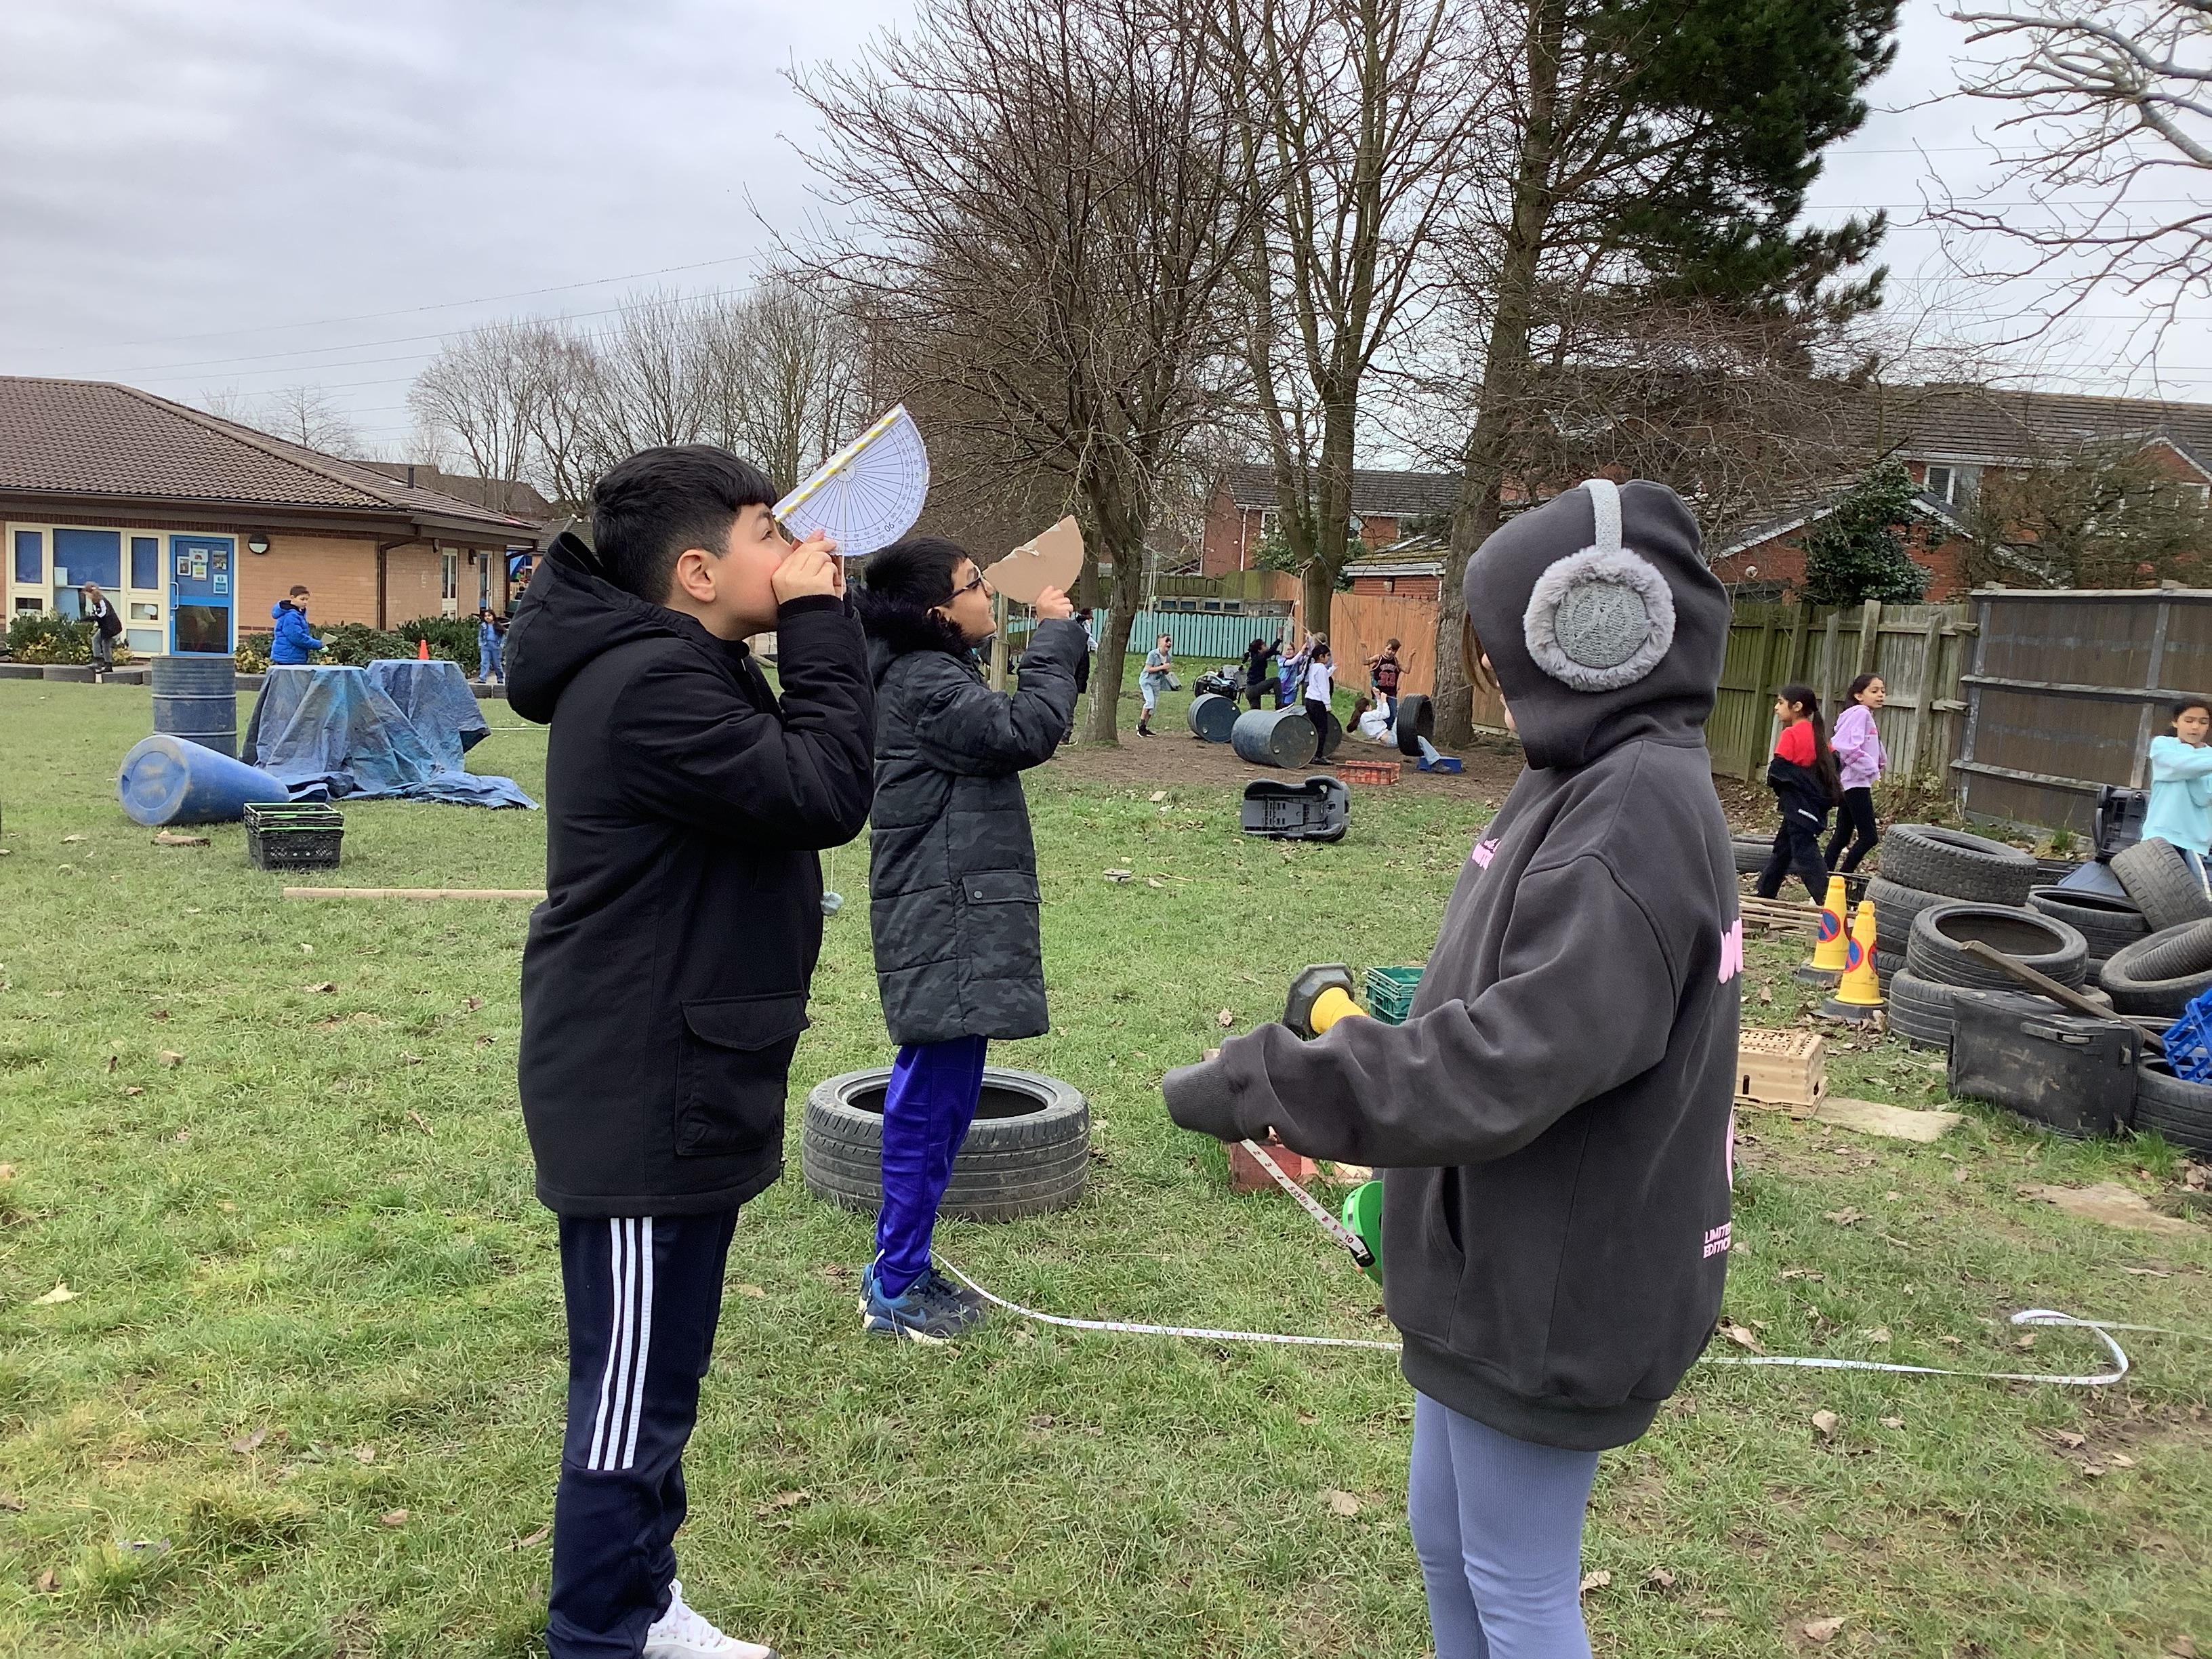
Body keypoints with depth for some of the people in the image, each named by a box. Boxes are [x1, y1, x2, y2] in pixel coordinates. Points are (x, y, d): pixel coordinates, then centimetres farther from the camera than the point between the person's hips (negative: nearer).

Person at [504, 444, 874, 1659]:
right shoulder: (649, 686, -22)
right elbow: (827, 794, -23)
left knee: (656, 1389, 23)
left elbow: (796, 780, 14)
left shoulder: (677, 669, 12)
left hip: (672, 1090, 11)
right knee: (630, 1401, 3)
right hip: (642, 1104, -11)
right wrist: (819, 624, -17)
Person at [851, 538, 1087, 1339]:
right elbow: (1027, 731, -23)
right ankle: (892, 1289, 7)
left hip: (959, 920, 11)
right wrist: (1054, 636, -11)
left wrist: (1063, 643, 9)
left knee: (940, 1092, 16)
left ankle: (905, 1269, 26)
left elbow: (1014, 730, 19)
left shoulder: (935, 674, 16)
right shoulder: (924, 683, -16)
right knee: (933, 1098, -4)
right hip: (943, 923, -11)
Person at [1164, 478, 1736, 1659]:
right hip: (1503, 1265, 9)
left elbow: (1509, 1060, -31)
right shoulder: (1595, 786, 6)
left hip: (1549, 1290, -9)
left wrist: (1265, 1084, -27)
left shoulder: (1636, 809, -24)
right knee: (1444, 1538, 24)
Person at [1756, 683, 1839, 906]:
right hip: (1816, 802, 9)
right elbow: (1833, 758, 11)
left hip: (1799, 807, -9)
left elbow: (1778, 768, -17)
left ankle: (1830, 902, -17)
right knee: (1782, 849, 18)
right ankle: (1764, 896, 27)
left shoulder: (1791, 734, -14)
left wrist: (1774, 783, 3)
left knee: (1805, 856, -11)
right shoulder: (1816, 733, 11)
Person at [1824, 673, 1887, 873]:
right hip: (1856, 782, -10)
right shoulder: (1860, 713, -12)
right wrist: (1872, 769, -18)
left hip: (1852, 783, 10)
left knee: (1843, 836, 9)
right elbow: (1849, 747, -24)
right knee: (1869, 837, -11)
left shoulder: (1866, 716, 19)